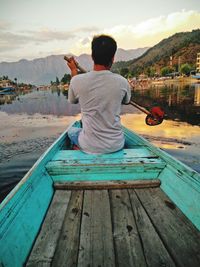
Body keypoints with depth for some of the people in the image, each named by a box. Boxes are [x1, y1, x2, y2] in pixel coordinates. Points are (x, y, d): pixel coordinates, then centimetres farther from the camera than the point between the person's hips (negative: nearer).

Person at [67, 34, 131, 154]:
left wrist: (74, 71, 19)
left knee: (72, 131, 32)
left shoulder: (77, 81, -15)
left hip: (89, 147, -1)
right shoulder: (122, 82, -12)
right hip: (116, 146, 1)